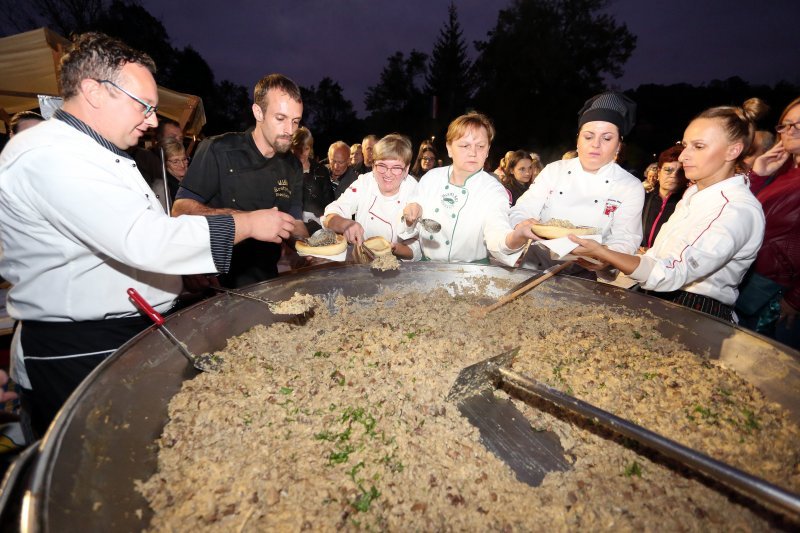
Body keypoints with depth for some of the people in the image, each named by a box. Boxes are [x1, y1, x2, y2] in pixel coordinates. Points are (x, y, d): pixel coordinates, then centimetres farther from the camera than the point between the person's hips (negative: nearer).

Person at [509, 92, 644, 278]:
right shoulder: (554, 170, 8)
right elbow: (520, 212, 2)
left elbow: (624, 242, -3)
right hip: (532, 267, 1)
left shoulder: (632, 188, 4)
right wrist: (523, 226, -22)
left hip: (582, 279, -1)